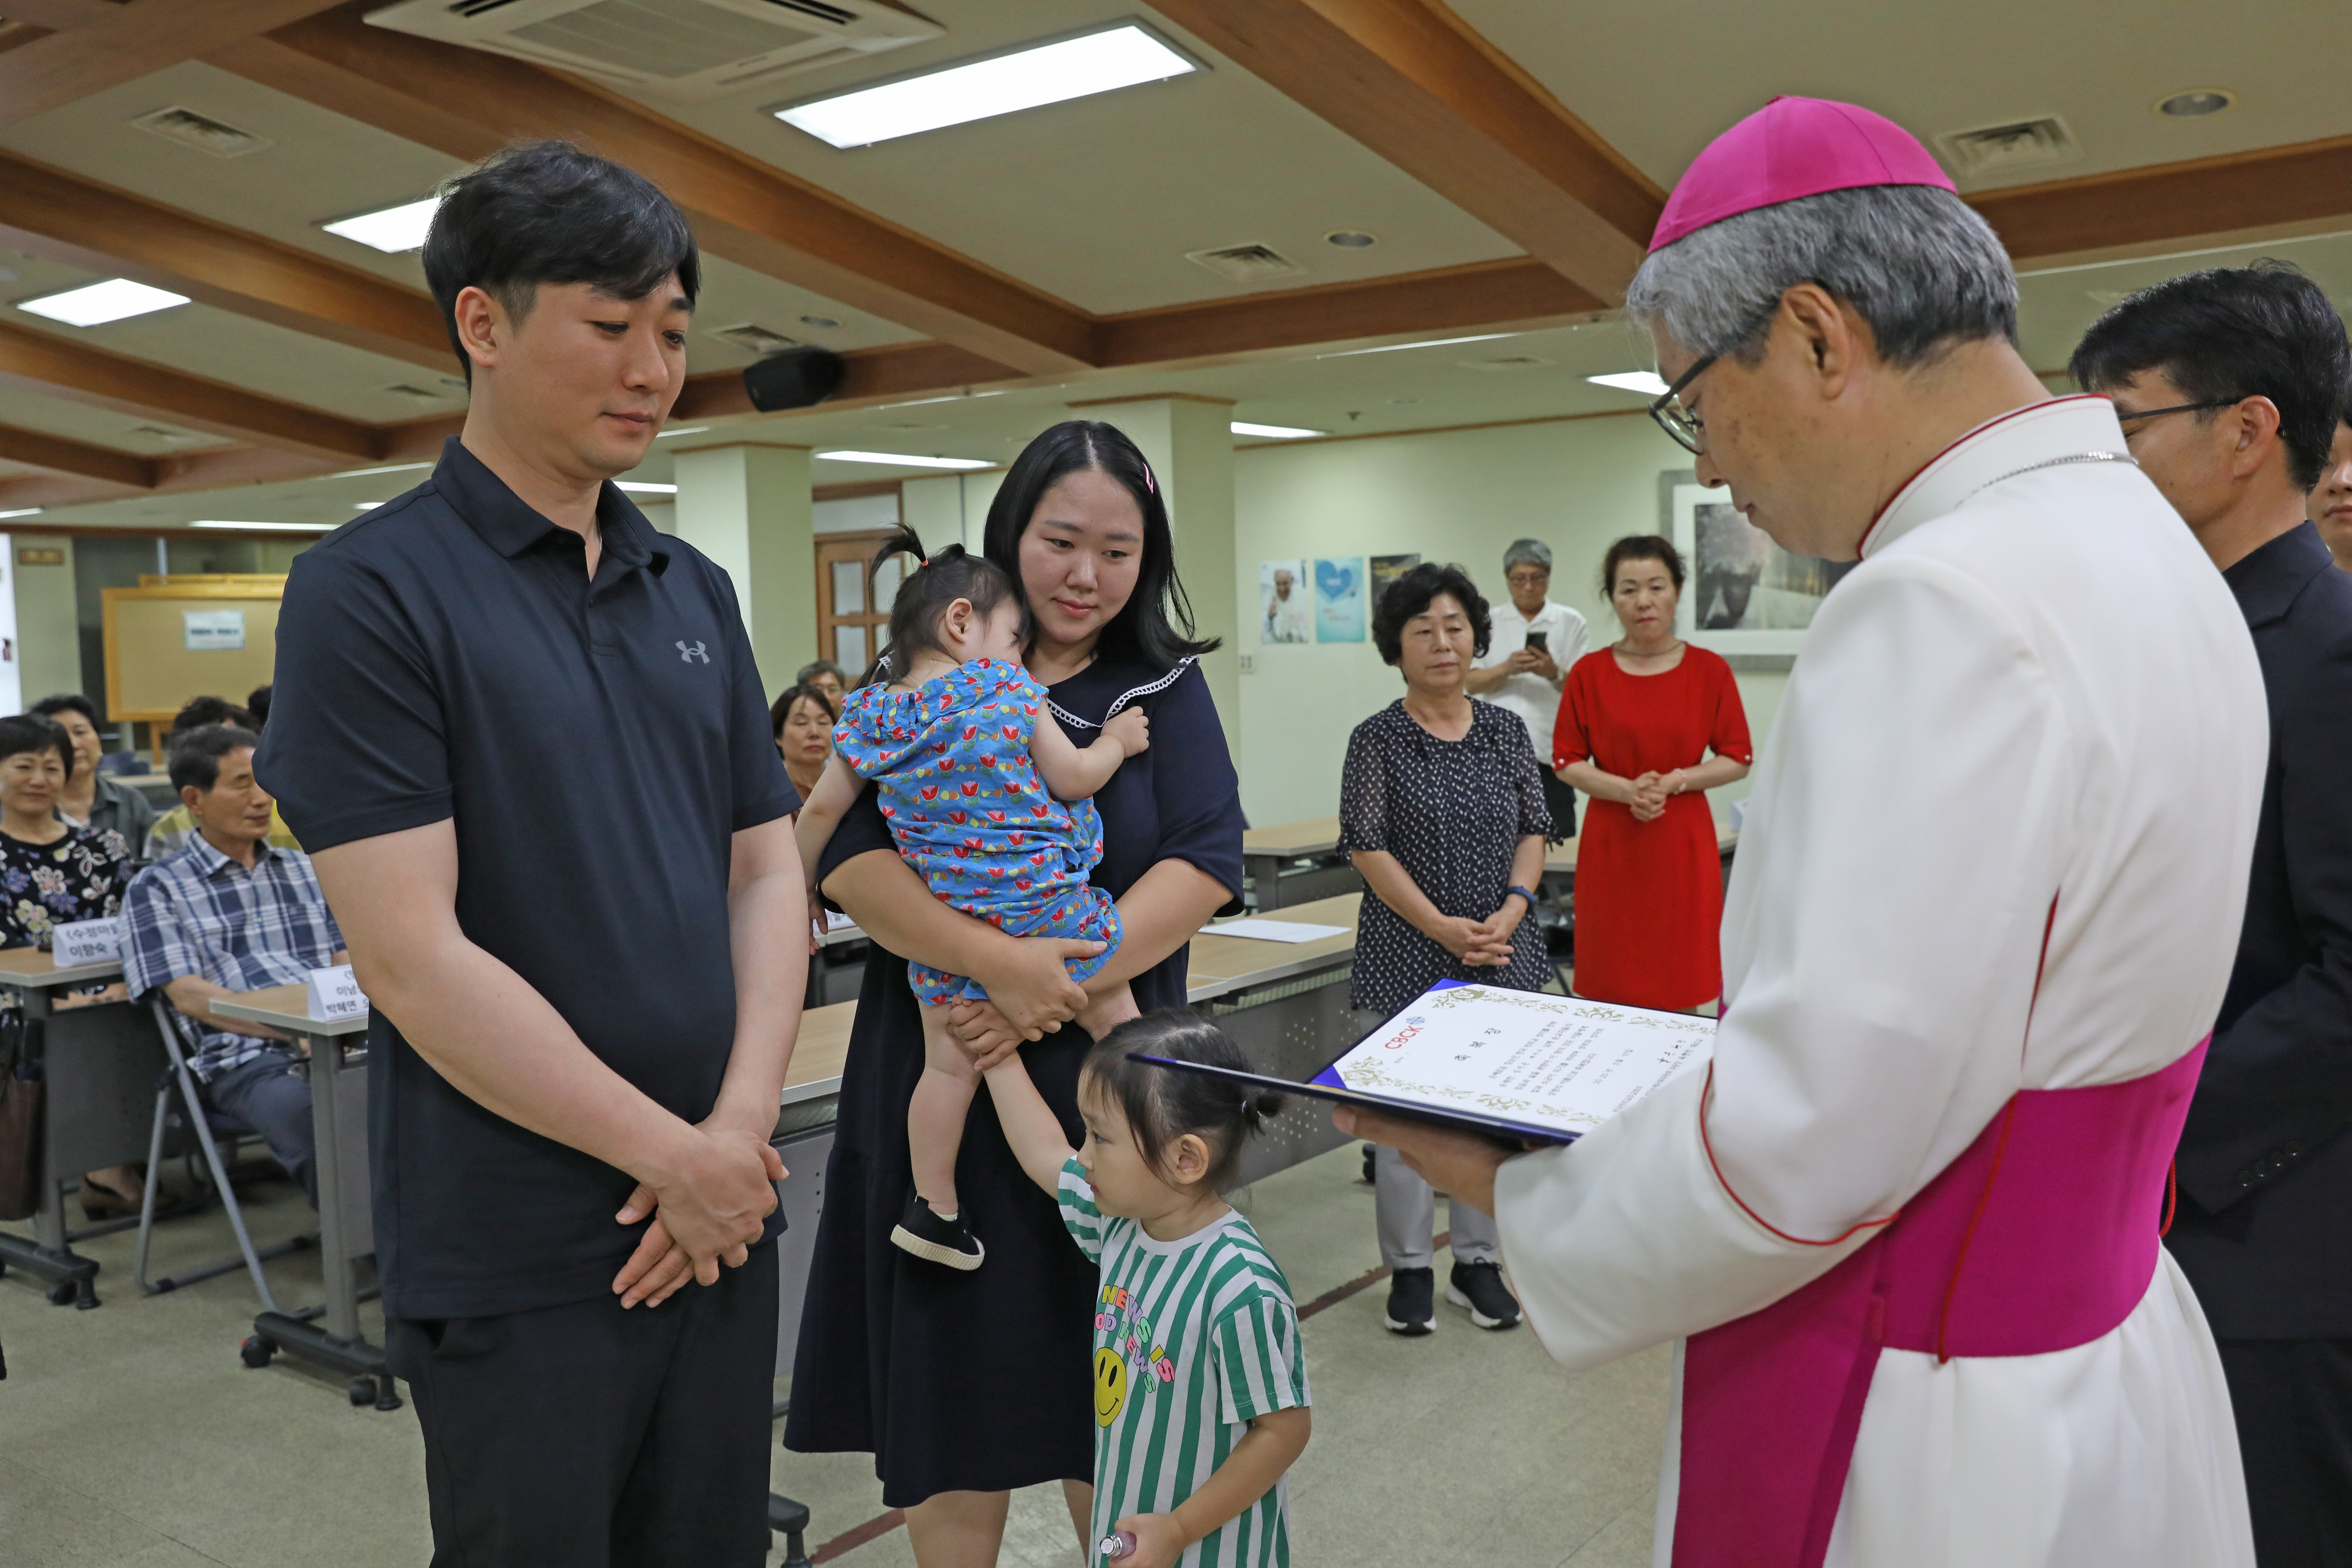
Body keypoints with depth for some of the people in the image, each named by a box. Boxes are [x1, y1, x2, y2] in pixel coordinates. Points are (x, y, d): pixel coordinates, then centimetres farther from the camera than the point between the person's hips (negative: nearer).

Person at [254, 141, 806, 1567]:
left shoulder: (696, 592, 8)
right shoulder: (374, 590, -10)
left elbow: (768, 869, 7)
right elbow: (414, 959, -16)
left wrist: (743, 1126, -7)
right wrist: (679, 1155, -13)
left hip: (722, 1214, 6)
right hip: (519, 1261, -5)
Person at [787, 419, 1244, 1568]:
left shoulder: (1166, 686, 5)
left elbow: (1206, 861, -6)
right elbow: (844, 853, -10)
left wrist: (1066, 983, -18)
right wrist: (996, 959, -24)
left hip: (1107, 1071, 1)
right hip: (941, 1073, 0)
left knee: (1105, 1374, 12)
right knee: (948, 1359, 8)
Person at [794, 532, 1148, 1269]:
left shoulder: (870, 716, 2)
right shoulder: (1007, 691, -9)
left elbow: (820, 812, 7)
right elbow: (1072, 779, -7)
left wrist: (797, 890, 21)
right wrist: (1115, 742, 12)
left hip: (945, 924, 3)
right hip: (1049, 905, -3)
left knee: (949, 1066, 10)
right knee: (1116, 1013, 18)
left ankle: (934, 1212, 20)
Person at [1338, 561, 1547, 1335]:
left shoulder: (1507, 729, 5)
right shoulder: (1377, 739, -6)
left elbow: (1534, 830, 8)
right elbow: (1368, 848, -9)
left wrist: (1510, 912, -9)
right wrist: (1444, 928, -15)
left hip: (1500, 952, 4)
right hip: (1408, 953, -3)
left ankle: (1478, 1262, 24)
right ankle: (1410, 1269, 18)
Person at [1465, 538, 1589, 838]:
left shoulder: (1571, 623, 10)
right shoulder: (1489, 622, 13)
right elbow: (1471, 683, 6)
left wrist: (1554, 674, -13)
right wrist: (1508, 669, -12)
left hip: (1552, 746, 0)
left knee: (1553, 836, -5)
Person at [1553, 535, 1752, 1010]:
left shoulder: (1710, 670, 1)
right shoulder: (1589, 673, 1)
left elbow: (1738, 759, 2)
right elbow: (1566, 762, 2)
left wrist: (1673, 783, -14)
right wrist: (1627, 789, -14)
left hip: (1683, 845, 0)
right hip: (1611, 845, 0)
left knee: (1682, 988, 4)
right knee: (1612, 992, 4)